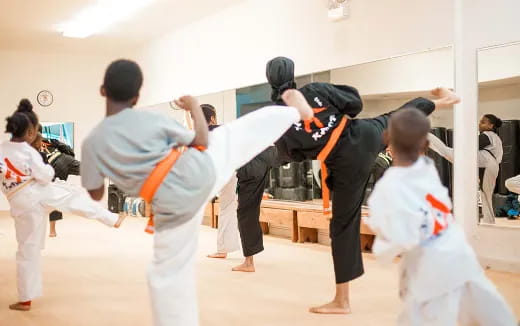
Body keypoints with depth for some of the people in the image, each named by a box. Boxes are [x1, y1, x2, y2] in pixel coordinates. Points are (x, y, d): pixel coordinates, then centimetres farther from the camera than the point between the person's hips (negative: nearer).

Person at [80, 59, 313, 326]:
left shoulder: (92, 143, -6)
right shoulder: (150, 119, -7)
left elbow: (96, 194, 6)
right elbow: (202, 142, 4)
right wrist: (195, 107, 19)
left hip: (174, 208, -1)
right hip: (202, 170, 1)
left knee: (169, 274, 15)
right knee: (246, 131, 24)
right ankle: (296, 112, 45)